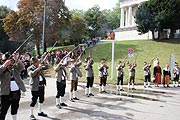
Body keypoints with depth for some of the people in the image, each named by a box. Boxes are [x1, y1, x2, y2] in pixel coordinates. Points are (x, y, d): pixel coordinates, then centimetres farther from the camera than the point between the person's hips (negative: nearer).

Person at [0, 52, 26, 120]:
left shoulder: (15, 66, 6)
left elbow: (22, 67, -12)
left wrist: (16, 59, -24)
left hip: (17, 91, 4)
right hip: (6, 92, -4)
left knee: (15, 108, 21)